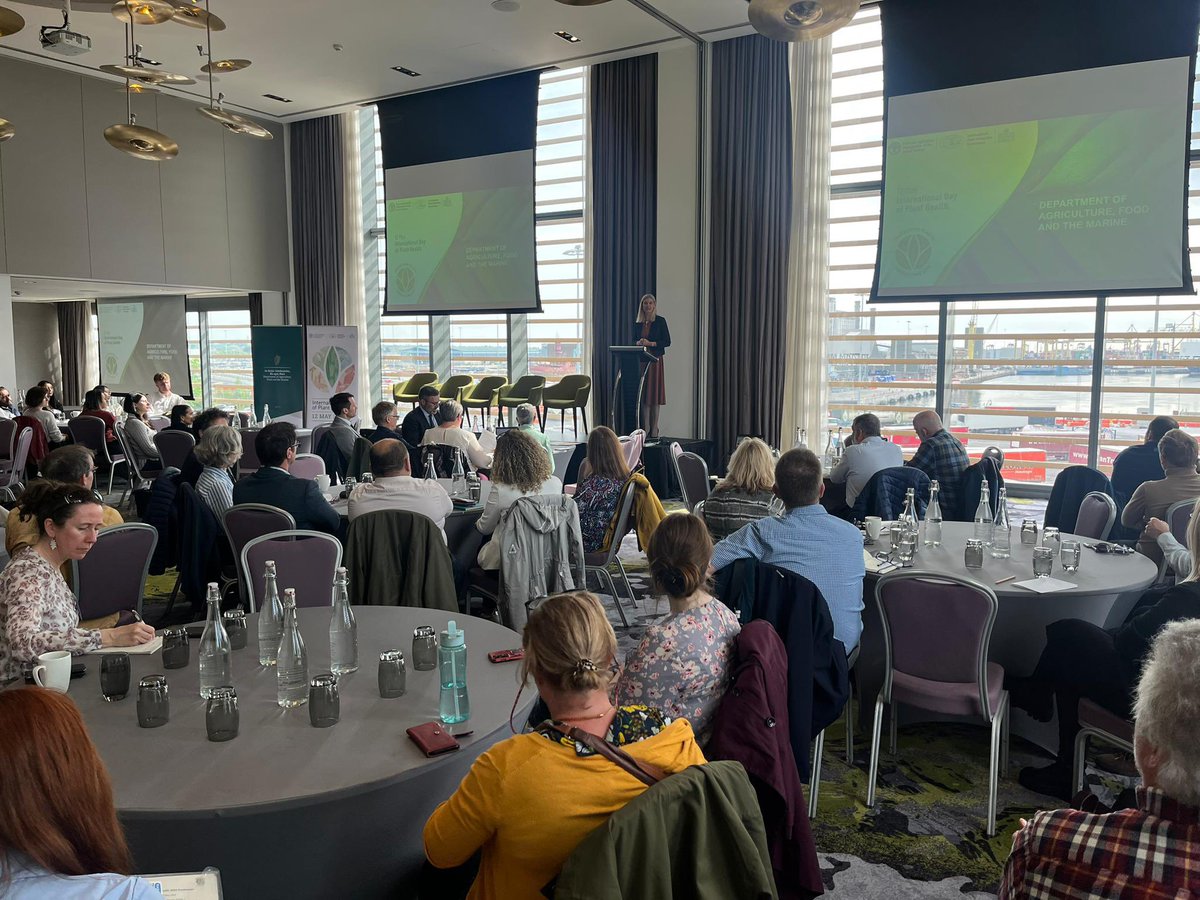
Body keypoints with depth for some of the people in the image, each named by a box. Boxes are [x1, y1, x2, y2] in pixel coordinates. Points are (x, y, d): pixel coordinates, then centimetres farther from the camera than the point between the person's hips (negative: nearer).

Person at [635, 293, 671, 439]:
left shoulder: (660, 321, 0)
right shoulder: (638, 323, 12)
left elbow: (667, 341, -3)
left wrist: (651, 343, -15)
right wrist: (638, 343, -5)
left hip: (655, 360, -4)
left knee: (654, 394, -3)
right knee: (642, 394, 2)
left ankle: (654, 430, 1)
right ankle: (645, 429, 7)